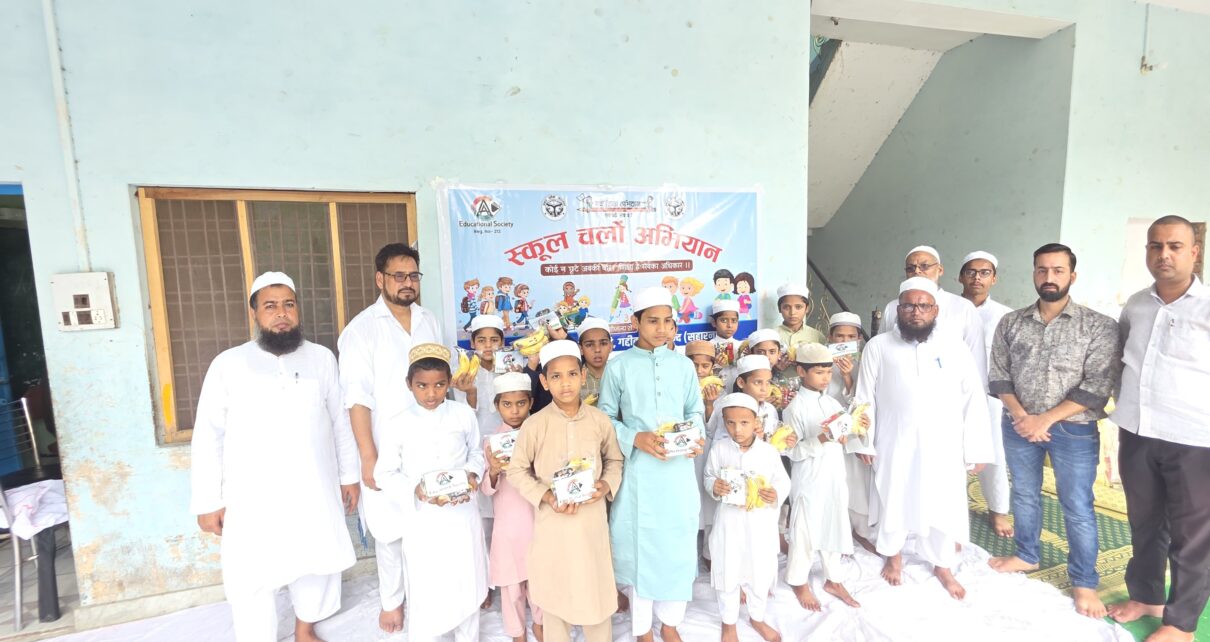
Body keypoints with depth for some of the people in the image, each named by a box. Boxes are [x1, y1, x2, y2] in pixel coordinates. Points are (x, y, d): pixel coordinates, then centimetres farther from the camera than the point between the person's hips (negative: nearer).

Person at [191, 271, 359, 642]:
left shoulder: (322, 358, 0)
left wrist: (349, 474, 7)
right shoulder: (228, 364, -5)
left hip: (315, 493, 2)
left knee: (316, 564, 17)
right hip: (253, 499, -2)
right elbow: (208, 437, -2)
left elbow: (340, 422, 5)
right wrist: (208, 501, -3)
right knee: (251, 582, 6)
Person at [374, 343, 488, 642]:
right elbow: (385, 473, -5)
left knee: (467, 585, 18)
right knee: (426, 590, 7)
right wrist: (415, 490, -20)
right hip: (423, 519, -2)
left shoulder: (464, 414, -5)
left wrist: (472, 474, -12)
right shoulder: (396, 424, -11)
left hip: (464, 515, 2)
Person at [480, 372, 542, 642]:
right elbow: (486, 490, -10)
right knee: (511, 583, 12)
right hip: (507, 524, -1)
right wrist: (493, 472, -29)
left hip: (536, 520, 1)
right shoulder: (491, 441, -8)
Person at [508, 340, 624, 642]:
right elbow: (517, 470, -4)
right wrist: (546, 497, -15)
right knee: (554, 592, 14)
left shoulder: (600, 420, -6)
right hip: (553, 519, -1)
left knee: (596, 589, 15)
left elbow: (615, 460, 8)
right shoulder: (534, 425, -13)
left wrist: (607, 486, -9)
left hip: (592, 517, 2)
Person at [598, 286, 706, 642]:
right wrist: (635, 438, -17)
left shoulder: (683, 365, 5)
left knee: (678, 545, 11)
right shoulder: (619, 366, -4)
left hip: (679, 468, 3)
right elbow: (605, 417, -2)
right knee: (640, 546, 9)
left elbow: (695, 411, 11)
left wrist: (697, 436, -9)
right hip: (639, 469, -2)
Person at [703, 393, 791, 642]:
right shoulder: (718, 449, -9)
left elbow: (783, 481, -1)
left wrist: (776, 494, -21)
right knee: (727, 573, 12)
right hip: (729, 521, -1)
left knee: (761, 573, 17)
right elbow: (707, 477, 0)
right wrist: (714, 487, -21)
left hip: (761, 523, 1)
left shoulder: (769, 451, -8)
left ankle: (757, 617, 44)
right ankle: (729, 622, 36)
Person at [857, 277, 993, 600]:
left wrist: (976, 450, 0)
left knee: (944, 507, 14)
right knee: (893, 501, 15)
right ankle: (894, 556, 40)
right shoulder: (878, 346, -4)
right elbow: (865, 397, 0)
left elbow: (974, 401, 1)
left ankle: (942, 565, 38)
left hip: (943, 446, 1)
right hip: (894, 444, 0)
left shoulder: (955, 347, -1)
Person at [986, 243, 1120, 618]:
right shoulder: (1010, 323, 2)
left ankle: (1084, 582, 23)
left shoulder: (1099, 326, -6)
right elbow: (998, 376, 2)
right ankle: (1027, 556, 35)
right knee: (1024, 495, 16)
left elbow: (1097, 387, -12)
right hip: (1019, 425, 3)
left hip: (1074, 429, -2)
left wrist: (1046, 419, -16)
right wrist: (1021, 416, -11)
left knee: (1077, 507, 6)